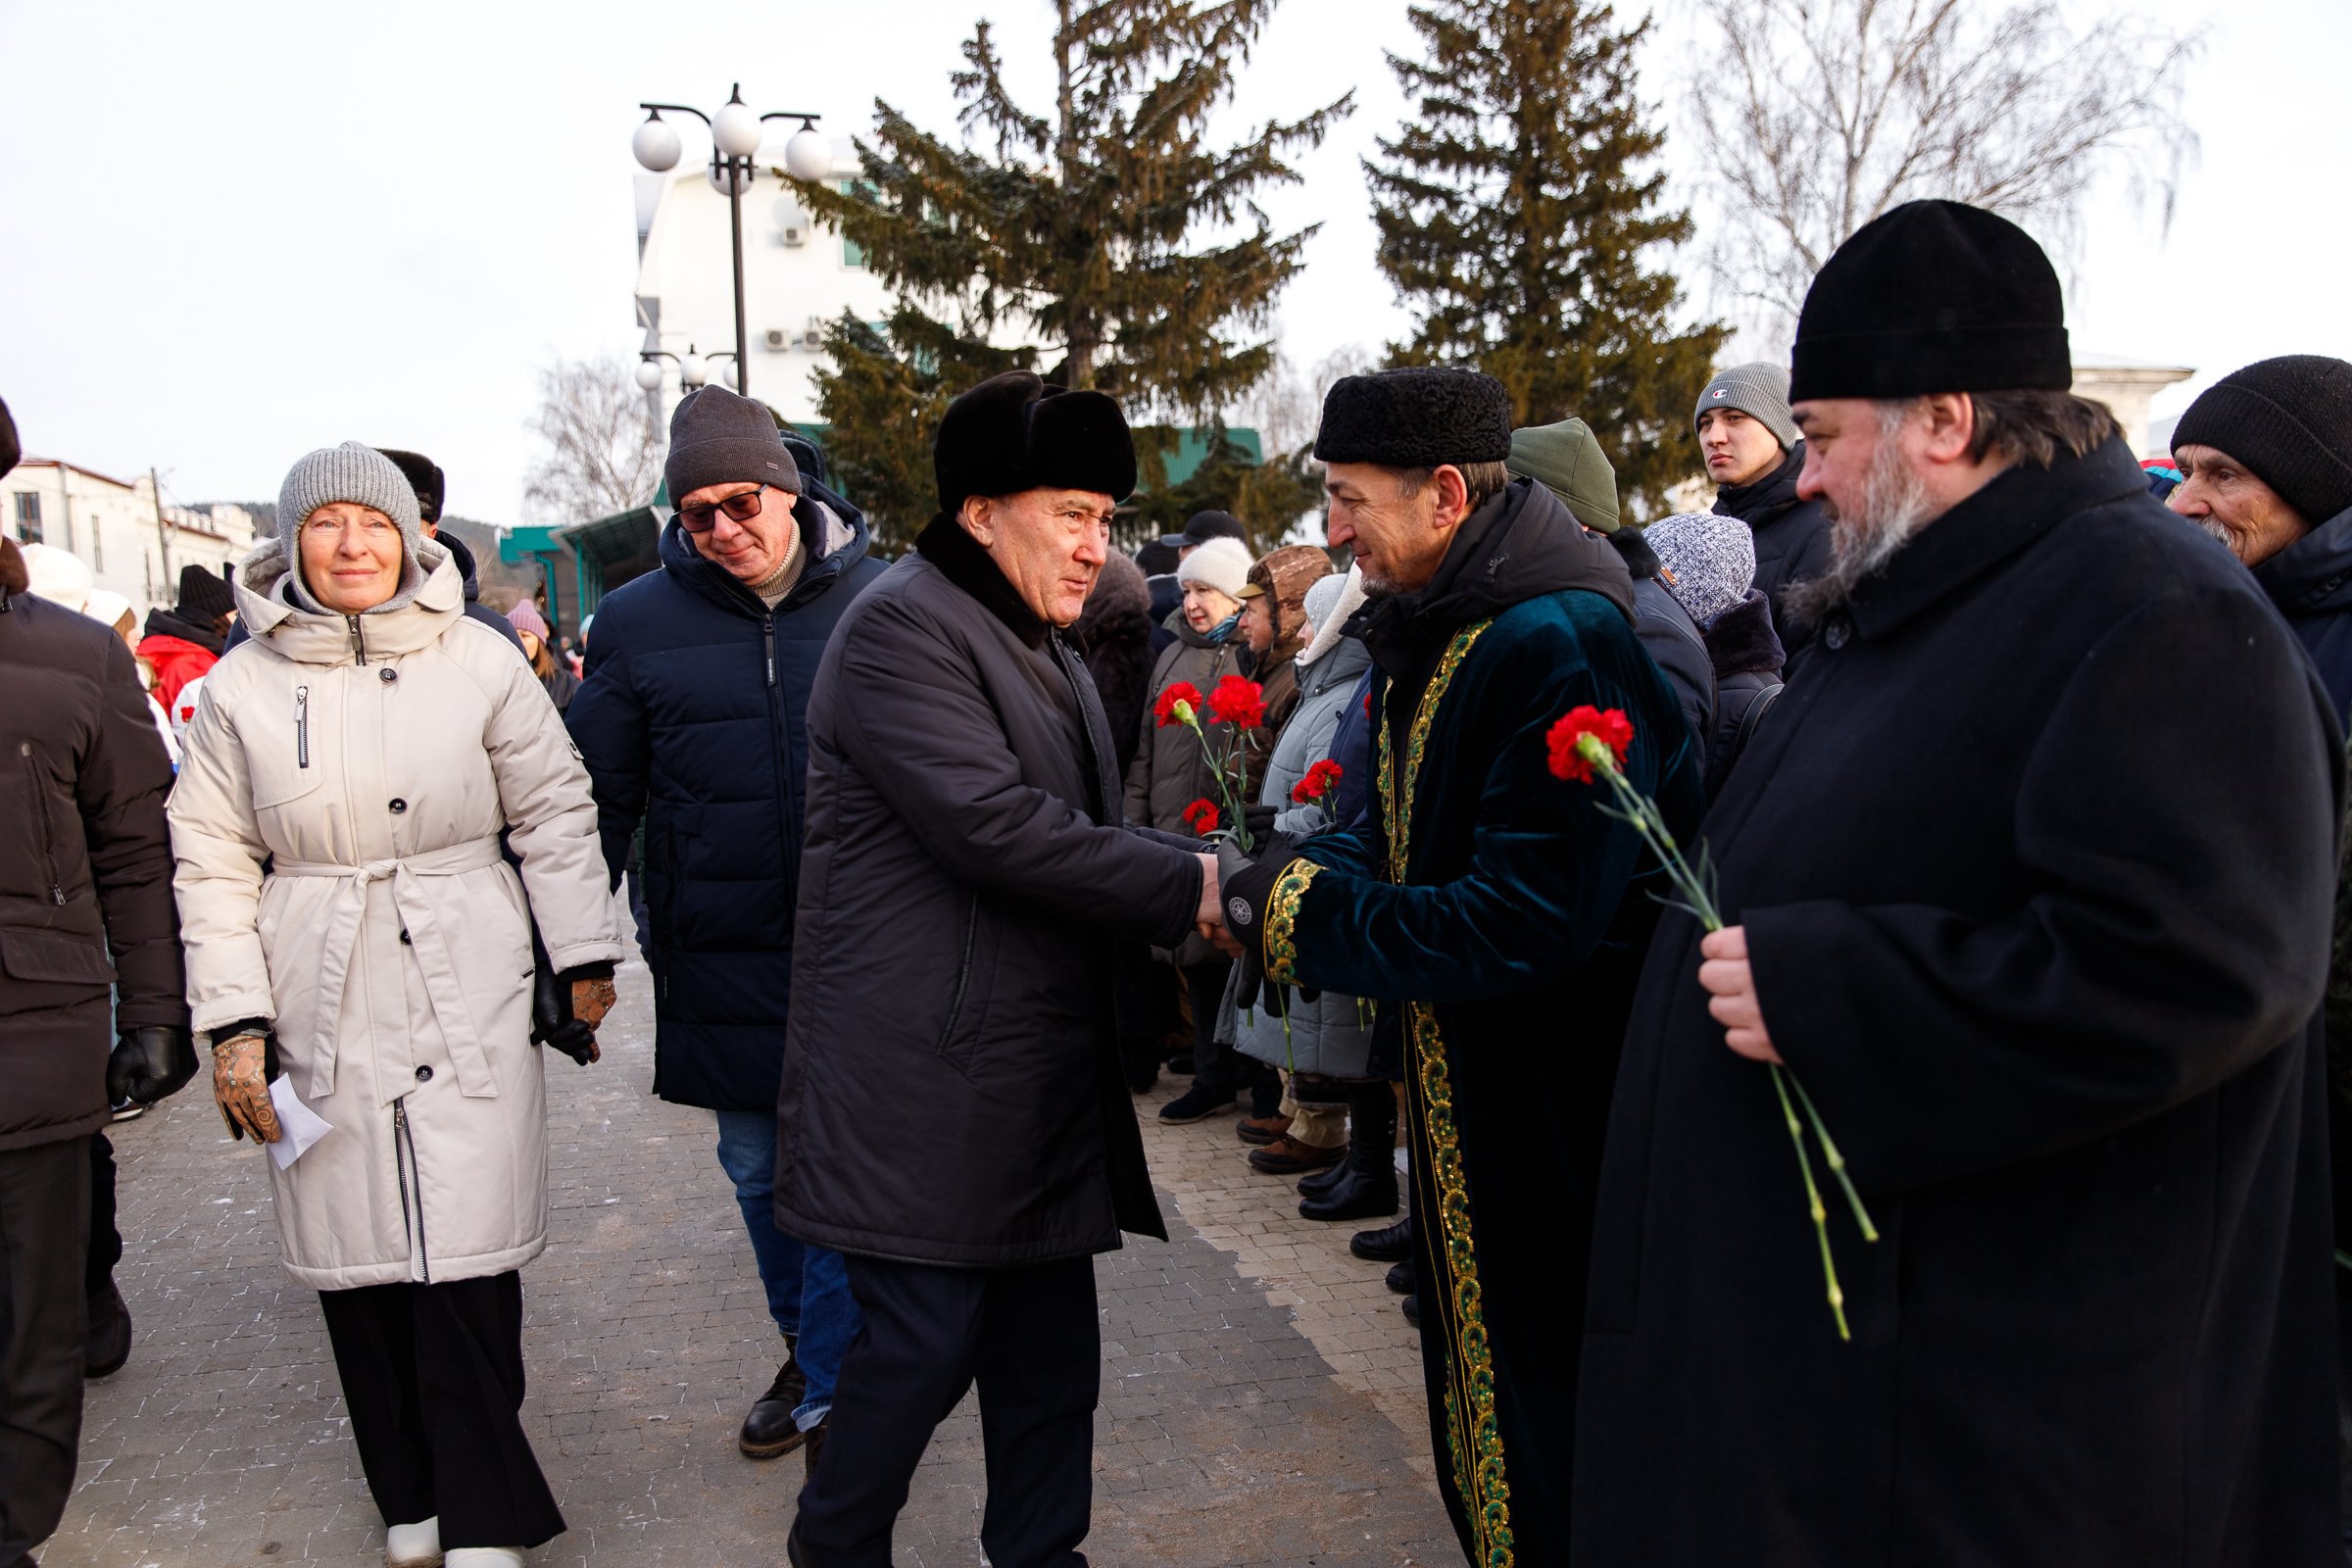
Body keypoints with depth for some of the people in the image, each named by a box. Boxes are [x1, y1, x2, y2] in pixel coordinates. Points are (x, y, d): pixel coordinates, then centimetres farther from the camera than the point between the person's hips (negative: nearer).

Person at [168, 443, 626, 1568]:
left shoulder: (479, 661, 0)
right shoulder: (243, 685, 4)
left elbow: (555, 812, 5)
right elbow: (212, 863, 6)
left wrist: (585, 958, 4)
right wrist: (233, 1021, 1)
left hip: (470, 998, -1)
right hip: (322, 1010, 2)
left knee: (466, 1261, -1)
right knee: (357, 1258, 7)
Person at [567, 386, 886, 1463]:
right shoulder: (638, 621, 1)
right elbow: (599, 795, 6)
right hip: (721, 960, 2)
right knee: (758, 1170, 15)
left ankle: (834, 1386, 19)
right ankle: (808, 1350, 36)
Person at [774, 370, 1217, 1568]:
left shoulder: (1046, 651, 19)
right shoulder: (903, 625, -12)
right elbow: (990, 820, -24)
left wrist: (1169, 909, 5)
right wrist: (1183, 886, -19)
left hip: (1048, 1079, 9)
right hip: (931, 1080, -9)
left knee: (1052, 1343, 14)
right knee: (926, 1337, 0)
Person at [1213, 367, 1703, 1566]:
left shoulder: (1563, 649, -24)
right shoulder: (1430, 637, 7)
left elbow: (1523, 924, -28)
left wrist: (1296, 913, -21)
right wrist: (1282, 875, -5)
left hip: (1558, 1137, -9)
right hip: (1460, 1116, 9)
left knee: (1554, 1467, 8)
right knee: (1478, 1409, 24)